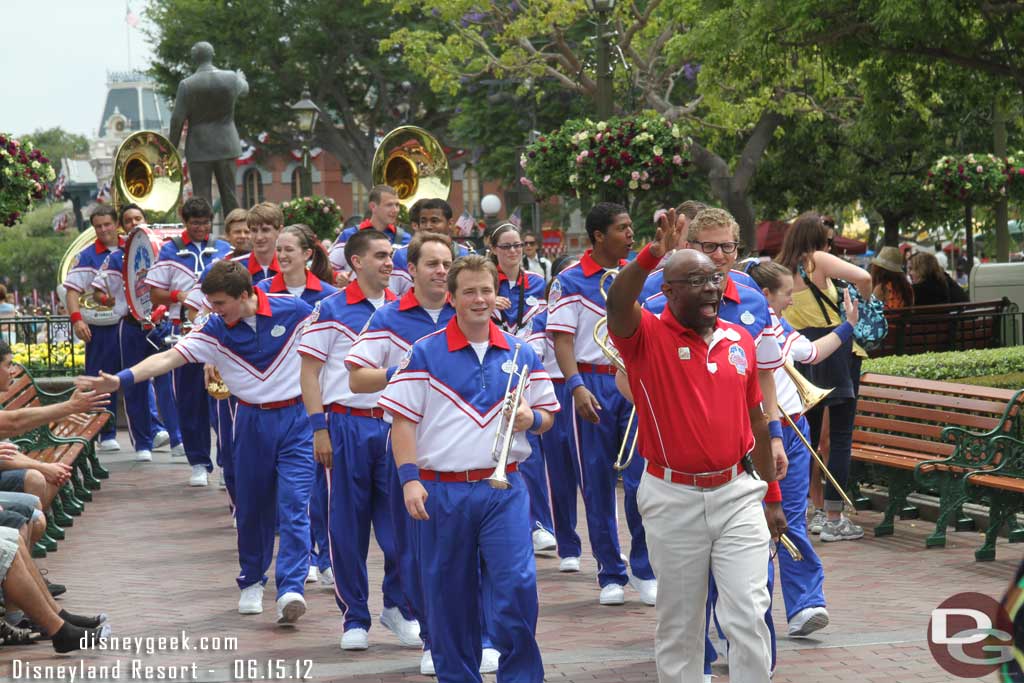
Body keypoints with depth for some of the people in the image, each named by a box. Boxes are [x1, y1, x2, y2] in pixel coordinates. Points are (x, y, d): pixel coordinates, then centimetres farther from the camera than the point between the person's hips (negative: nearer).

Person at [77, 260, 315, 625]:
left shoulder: (293, 310, -10)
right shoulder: (213, 330, -5)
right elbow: (169, 357, -14)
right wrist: (121, 378, -28)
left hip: (296, 417, -3)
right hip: (252, 420, 3)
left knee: (294, 505, -12)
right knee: (251, 506, 10)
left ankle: (291, 589, -16)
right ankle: (251, 582, 28)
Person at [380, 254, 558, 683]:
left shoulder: (520, 354, 10)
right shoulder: (425, 354, 2)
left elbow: (548, 416, 16)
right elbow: (402, 421, -1)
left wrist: (531, 419, -8)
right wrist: (409, 478, -12)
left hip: (504, 490, 1)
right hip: (442, 491, -1)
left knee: (517, 586, -10)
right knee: (448, 598, 5)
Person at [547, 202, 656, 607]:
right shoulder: (571, 281, -3)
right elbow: (562, 339, -8)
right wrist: (576, 387, -19)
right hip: (593, 383, -3)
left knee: (642, 477, -5)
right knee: (598, 483, 3)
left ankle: (645, 569, 6)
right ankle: (611, 575, 12)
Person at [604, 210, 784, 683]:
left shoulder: (739, 340, 6)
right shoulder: (647, 337, -7)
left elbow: (755, 420, 13)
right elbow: (617, 305, -31)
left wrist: (772, 495, 16)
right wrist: (652, 255, -46)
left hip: (737, 493, 2)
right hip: (673, 500, -2)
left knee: (748, 615, -4)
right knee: (678, 623, 9)